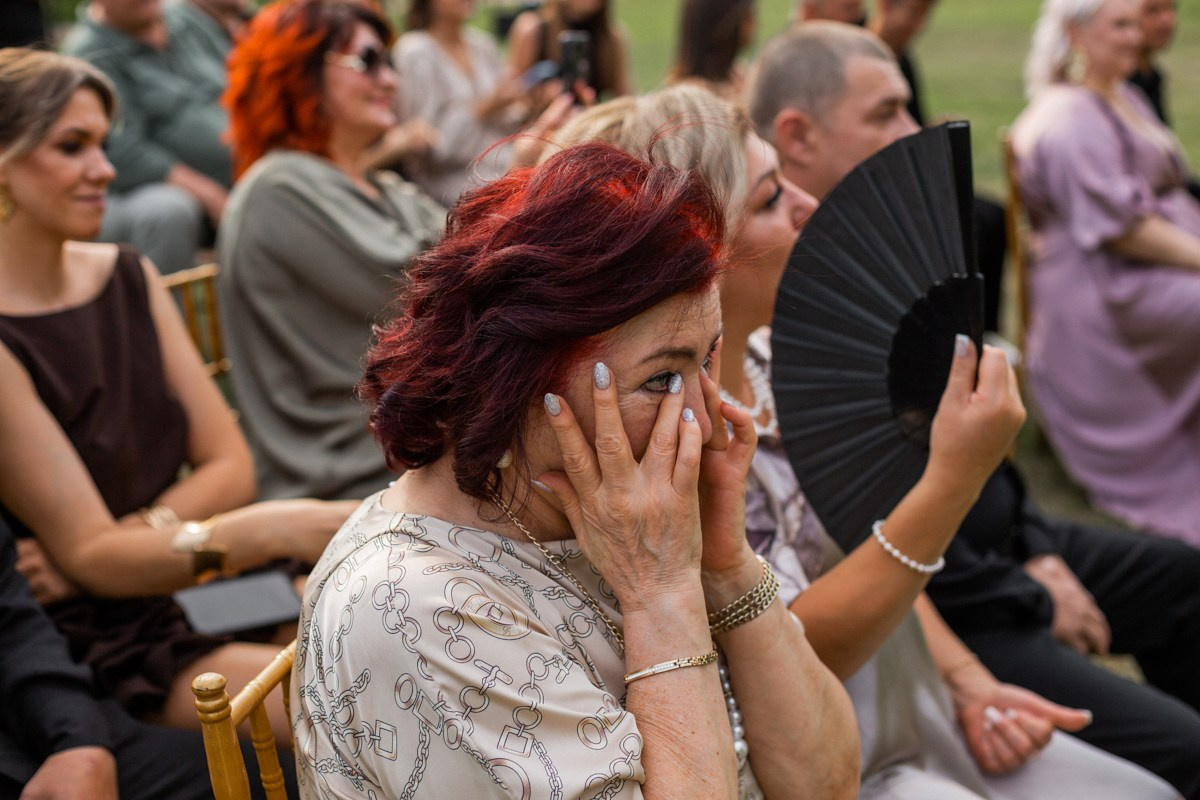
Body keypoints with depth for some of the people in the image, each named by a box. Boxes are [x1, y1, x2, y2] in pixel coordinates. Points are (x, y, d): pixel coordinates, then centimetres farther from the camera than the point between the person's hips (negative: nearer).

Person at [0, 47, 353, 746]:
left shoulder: (128, 278, 7)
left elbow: (230, 466, 5)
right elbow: (87, 554, -18)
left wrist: (120, 541, -13)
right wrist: (272, 529, -33)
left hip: (188, 594, 7)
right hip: (96, 652, -6)